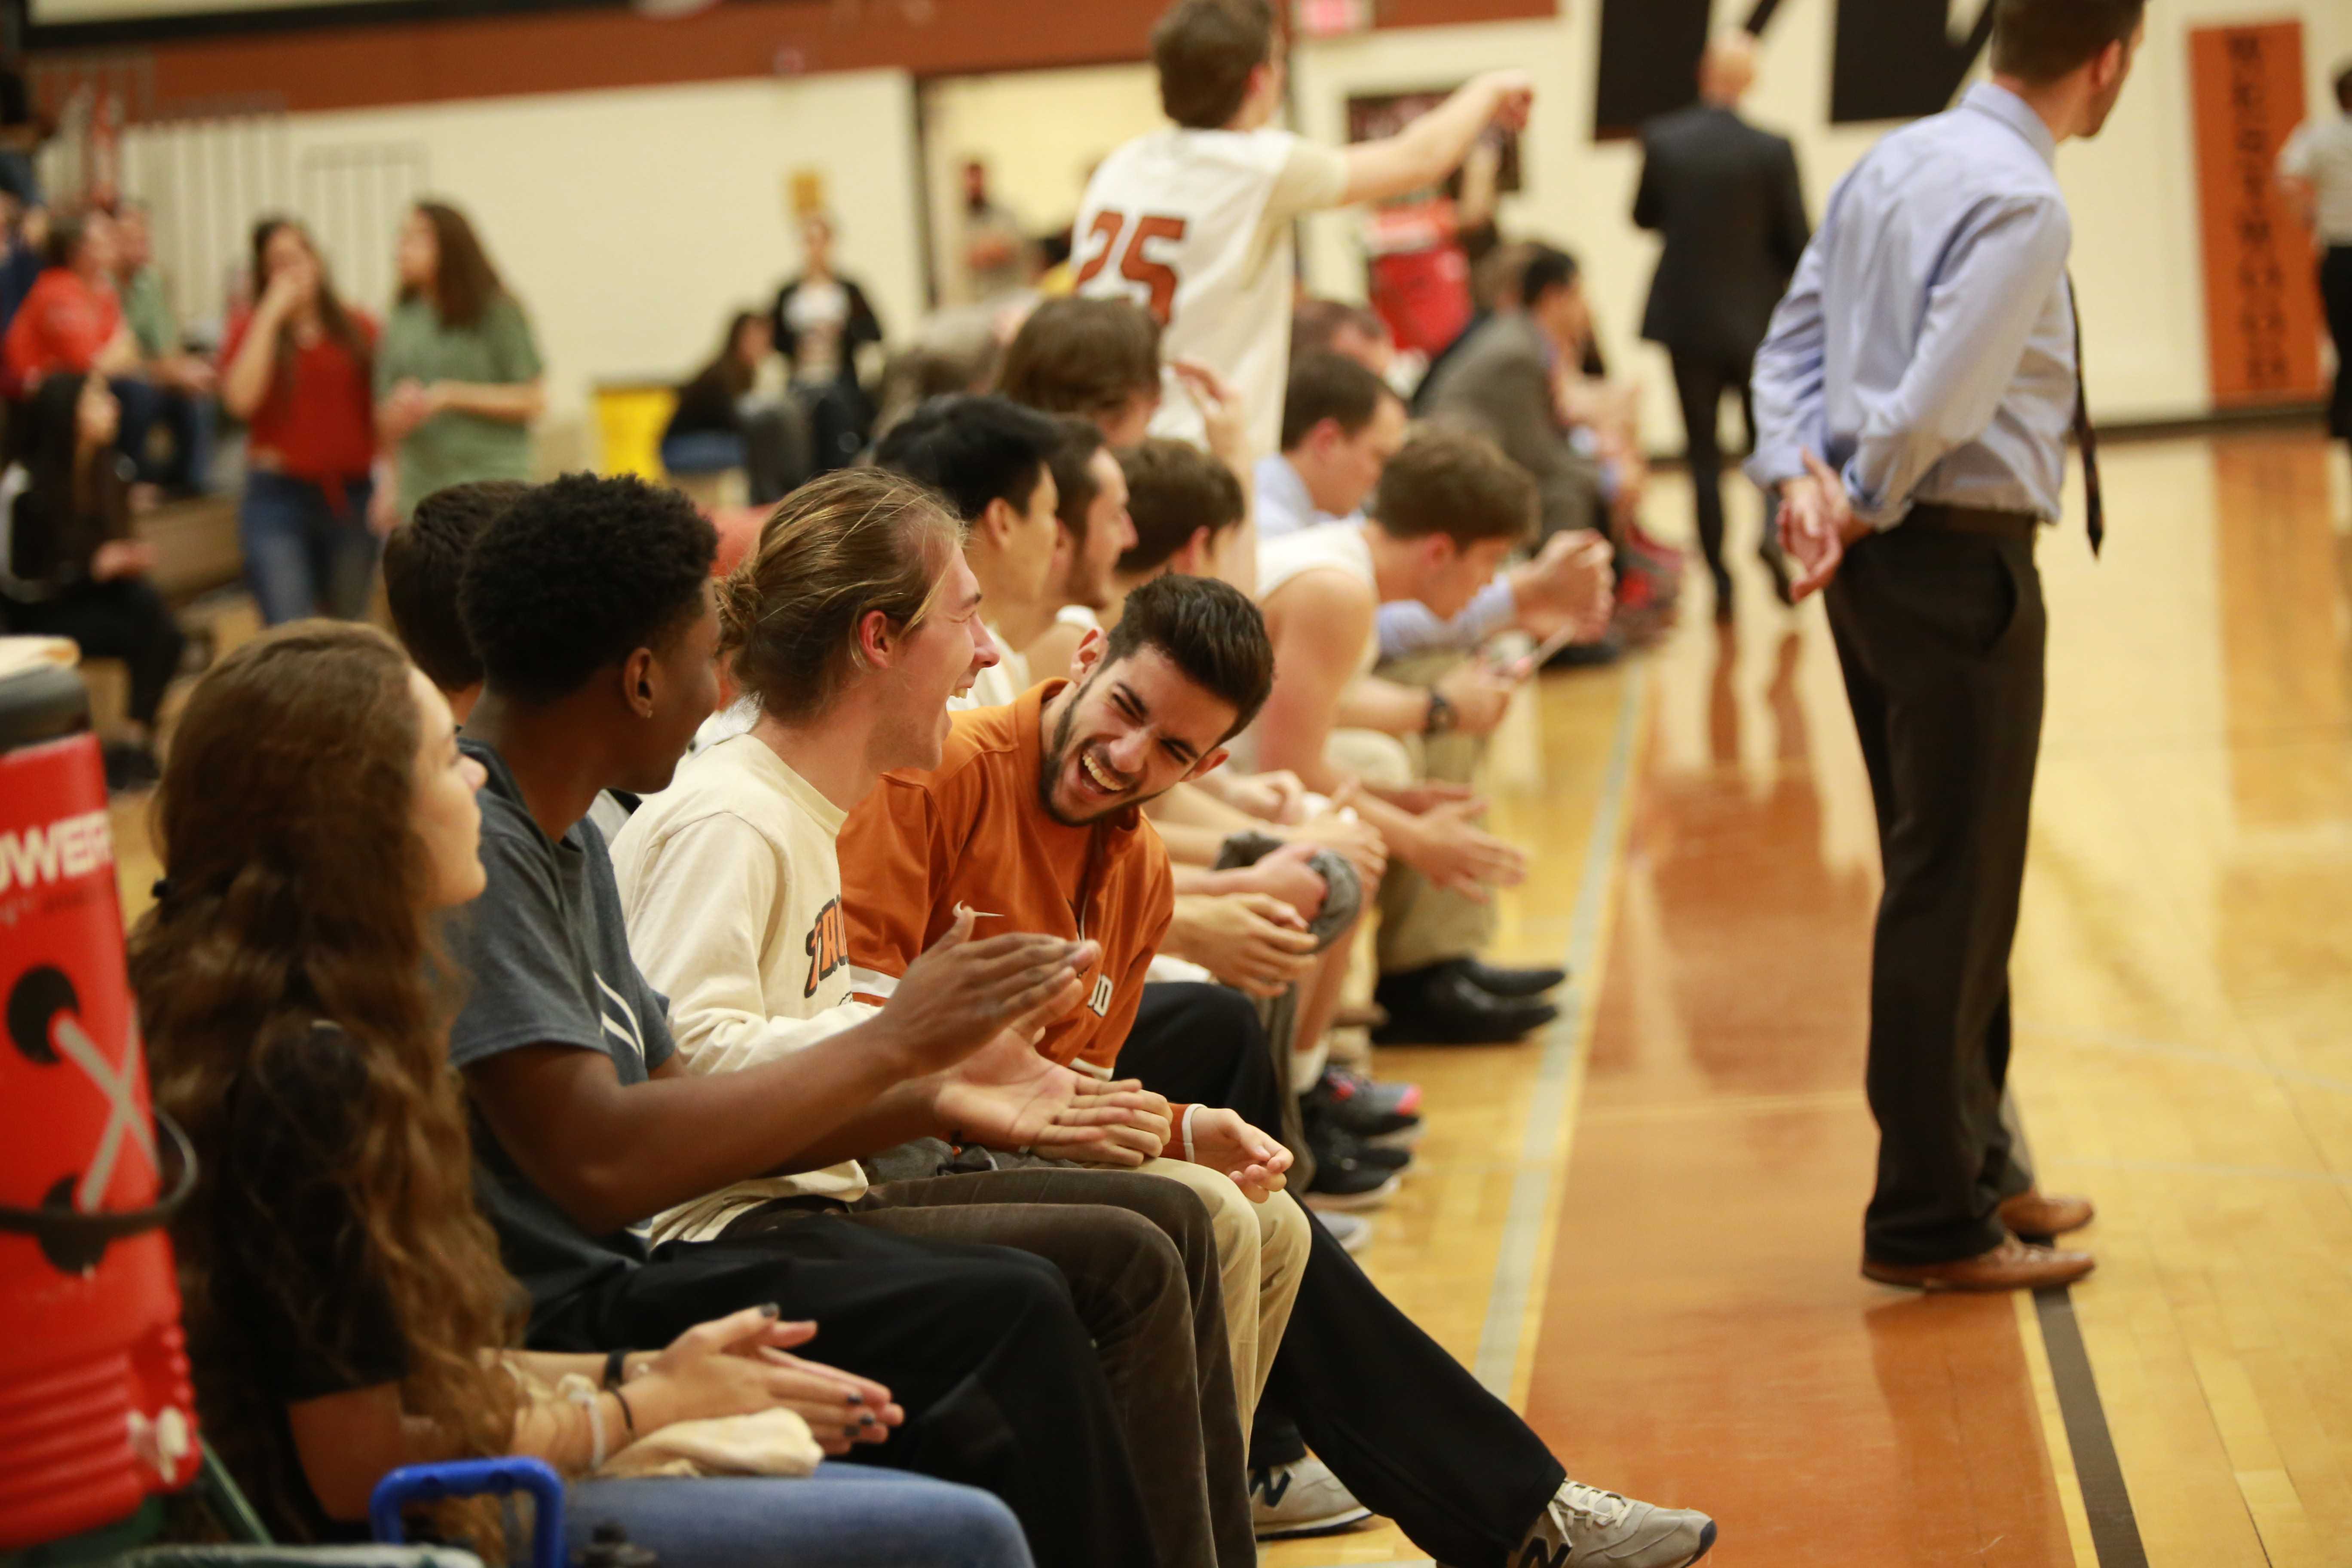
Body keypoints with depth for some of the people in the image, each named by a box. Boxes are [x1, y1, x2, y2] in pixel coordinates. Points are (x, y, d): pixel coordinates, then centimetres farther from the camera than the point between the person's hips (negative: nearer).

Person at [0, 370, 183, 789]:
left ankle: (138, 740, -22)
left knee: (152, 611, -27)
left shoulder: (115, 471, 0)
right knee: (147, 633, -27)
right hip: (39, 615, -6)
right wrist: (93, 570, -23)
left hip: (98, 595, 6)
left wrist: (131, 559, -11)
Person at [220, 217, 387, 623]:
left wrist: (388, 480, -10)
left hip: (351, 497, 2)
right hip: (279, 498, -2)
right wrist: (271, 316, -10)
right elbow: (241, 399, -13)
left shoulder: (359, 329, 7)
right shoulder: (249, 328, 4)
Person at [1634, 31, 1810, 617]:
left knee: (1704, 455, 9)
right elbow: (1797, 240, -7)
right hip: (1757, 320, -1)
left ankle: (1720, 582, 6)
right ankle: (1774, 530, -10)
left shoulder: (1661, 140, -8)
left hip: (1686, 319, 1)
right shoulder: (1772, 151, -14)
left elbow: (1644, 217, 7)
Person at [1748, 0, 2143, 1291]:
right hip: (1961, 560, -9)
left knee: (1947, 878, 20)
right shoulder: (2020, 203, -18)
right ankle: (1930, 1222, 6)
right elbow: (1934, 405, -23)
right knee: (1953, 890, -1)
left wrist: (1806, 479, -3)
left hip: (1880, 558, 9)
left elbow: (1794, 338, 9)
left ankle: (1975, 1162, 33)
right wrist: (1863, 504, -7)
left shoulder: (1894, 164, 10)